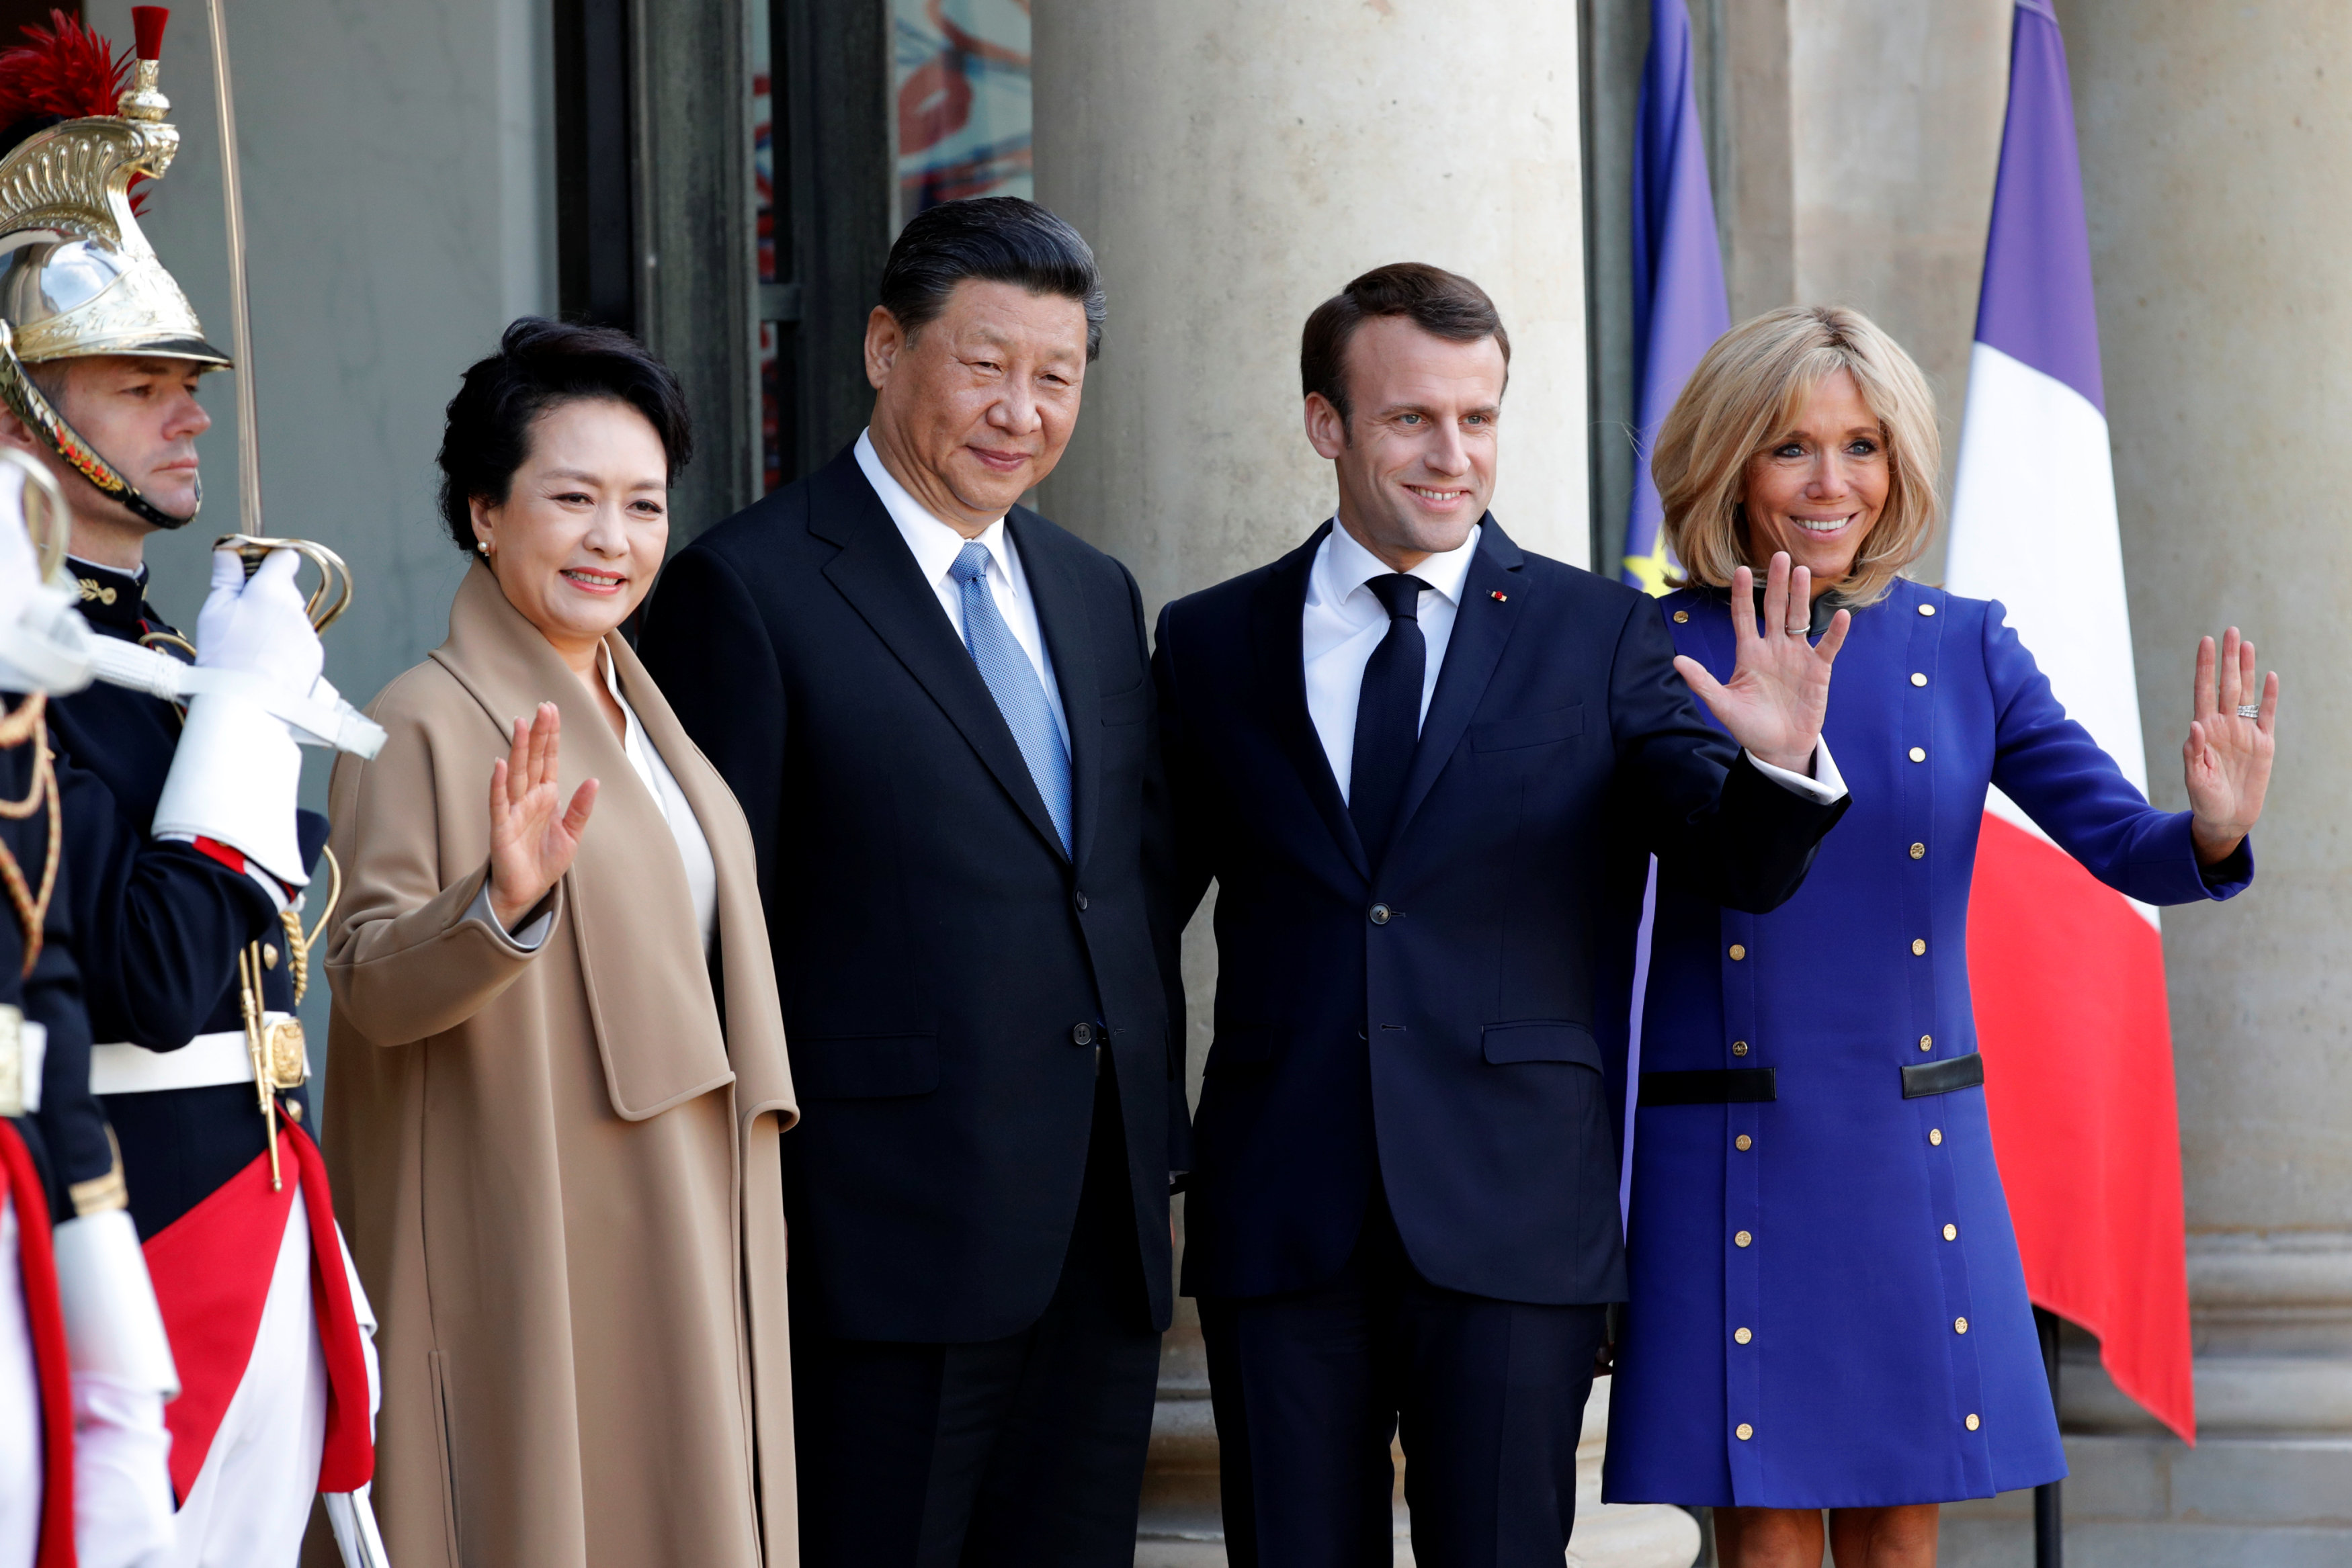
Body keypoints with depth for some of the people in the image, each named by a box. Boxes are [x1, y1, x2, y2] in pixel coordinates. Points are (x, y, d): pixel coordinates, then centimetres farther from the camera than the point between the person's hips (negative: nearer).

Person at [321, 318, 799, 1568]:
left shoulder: (642, 718, 15)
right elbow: (371, 981, -16)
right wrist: (499, 904, -35)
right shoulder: (426, 725, -10)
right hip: (526, 1257, -8)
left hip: (679, 1248, 8)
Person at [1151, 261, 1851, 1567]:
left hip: (1510, 1215, -1)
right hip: (1278, 1213, 1)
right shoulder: (1209, 643, 8)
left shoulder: (1602, 636, 4)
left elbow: (1740, 869, -5)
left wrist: (1777, 764, -26)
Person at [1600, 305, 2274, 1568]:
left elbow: (2120, 841, -5)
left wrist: (2214, 832, -23)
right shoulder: (1659, 652, -2)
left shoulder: (1963, 647, 4)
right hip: (1731, 1164, -2)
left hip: (1918, 1160, 3)